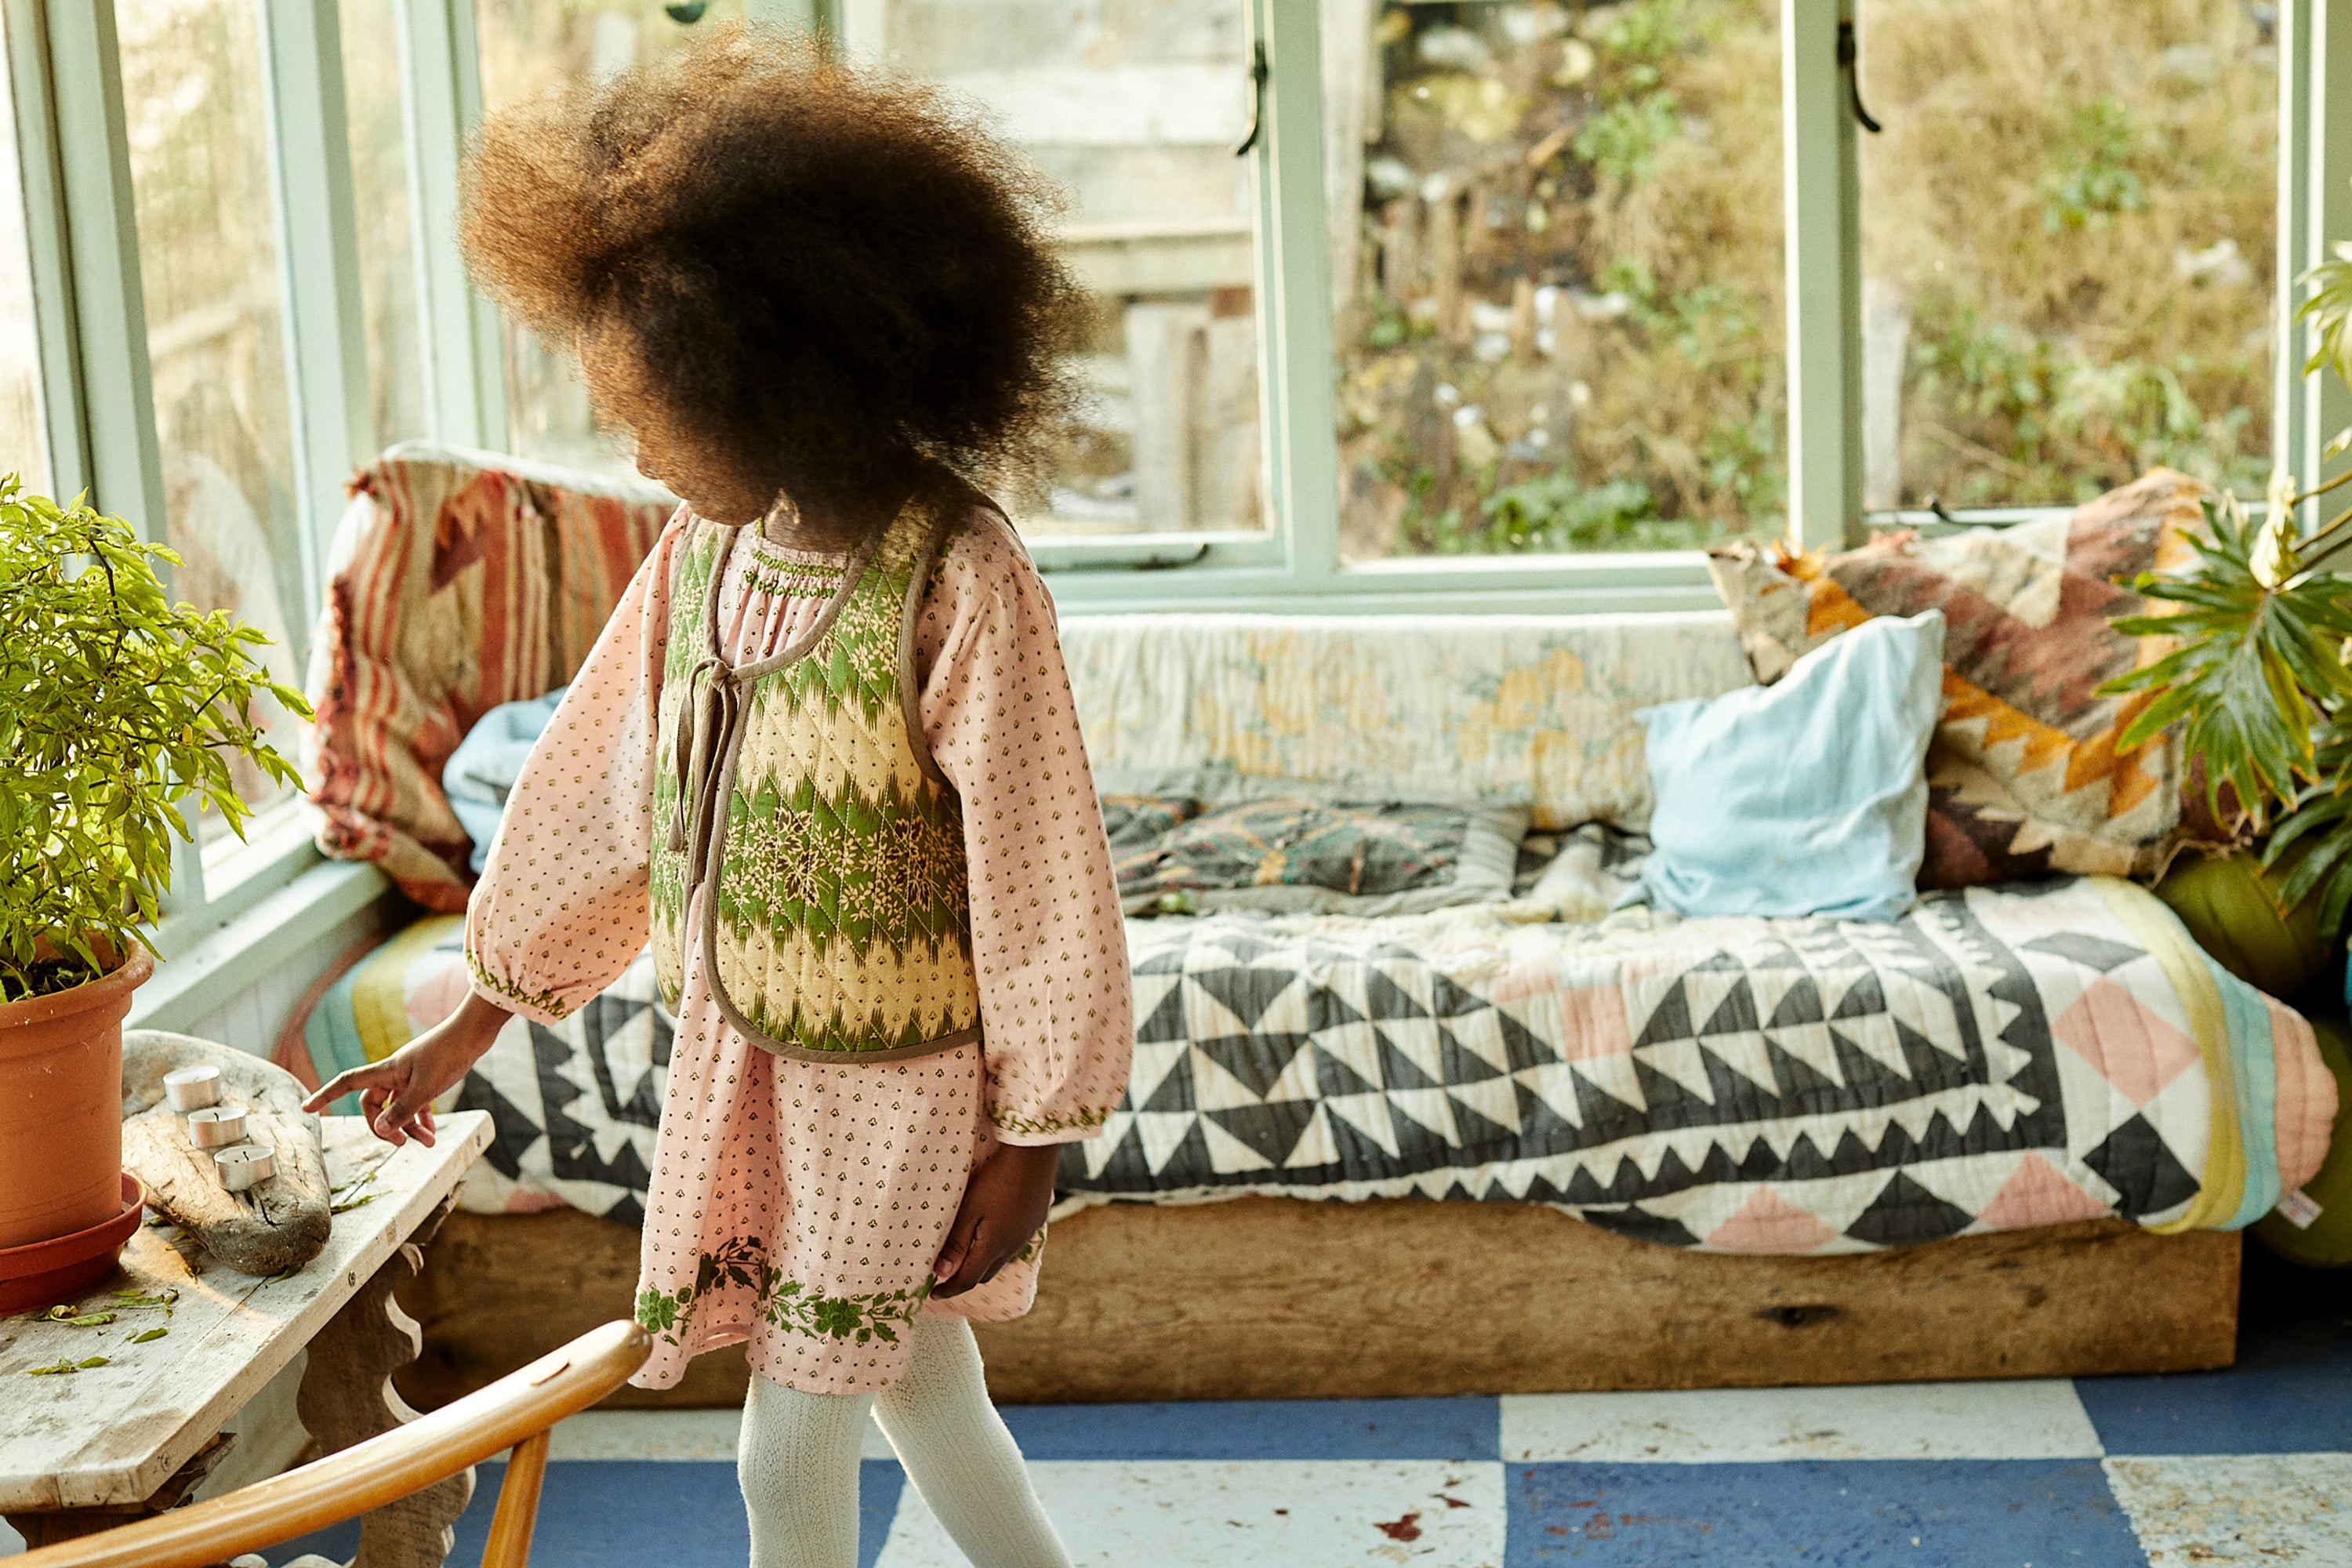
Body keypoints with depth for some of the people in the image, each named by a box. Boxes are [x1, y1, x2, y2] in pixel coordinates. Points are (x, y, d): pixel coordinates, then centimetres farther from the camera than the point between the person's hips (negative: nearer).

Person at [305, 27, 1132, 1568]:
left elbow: (1037, 873, -18)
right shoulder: (707, 549, -3)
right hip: (738, 1058, 6)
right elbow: (598, 789, 7)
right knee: (917, 1385, 21)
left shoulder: (957, 578, -24)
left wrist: (1031, 1140, -12)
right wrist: (470, 1025, 13)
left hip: (893, 1081, -6)